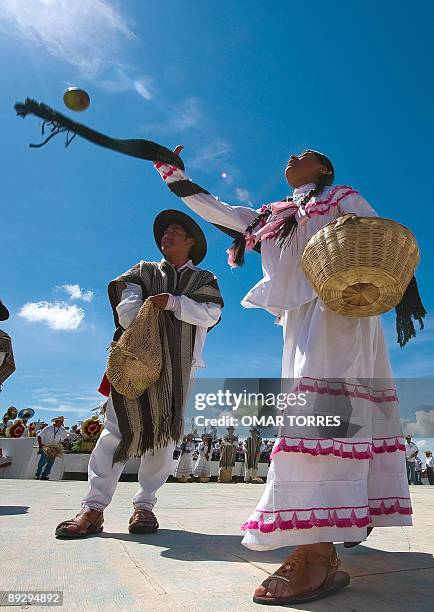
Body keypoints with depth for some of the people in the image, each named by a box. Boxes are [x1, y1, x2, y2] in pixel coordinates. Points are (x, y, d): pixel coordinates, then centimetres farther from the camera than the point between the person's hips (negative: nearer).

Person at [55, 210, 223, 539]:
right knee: (120, 427, -6)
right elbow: (128, 305, 2)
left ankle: (145, 505, 9)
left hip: (178, 365, 1)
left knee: (164, 432, 0)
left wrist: (173, 302, -12)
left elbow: (211, 314, 0)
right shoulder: (143, 271, 20)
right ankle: (94, 507, -3)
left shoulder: (204, 280, 17)